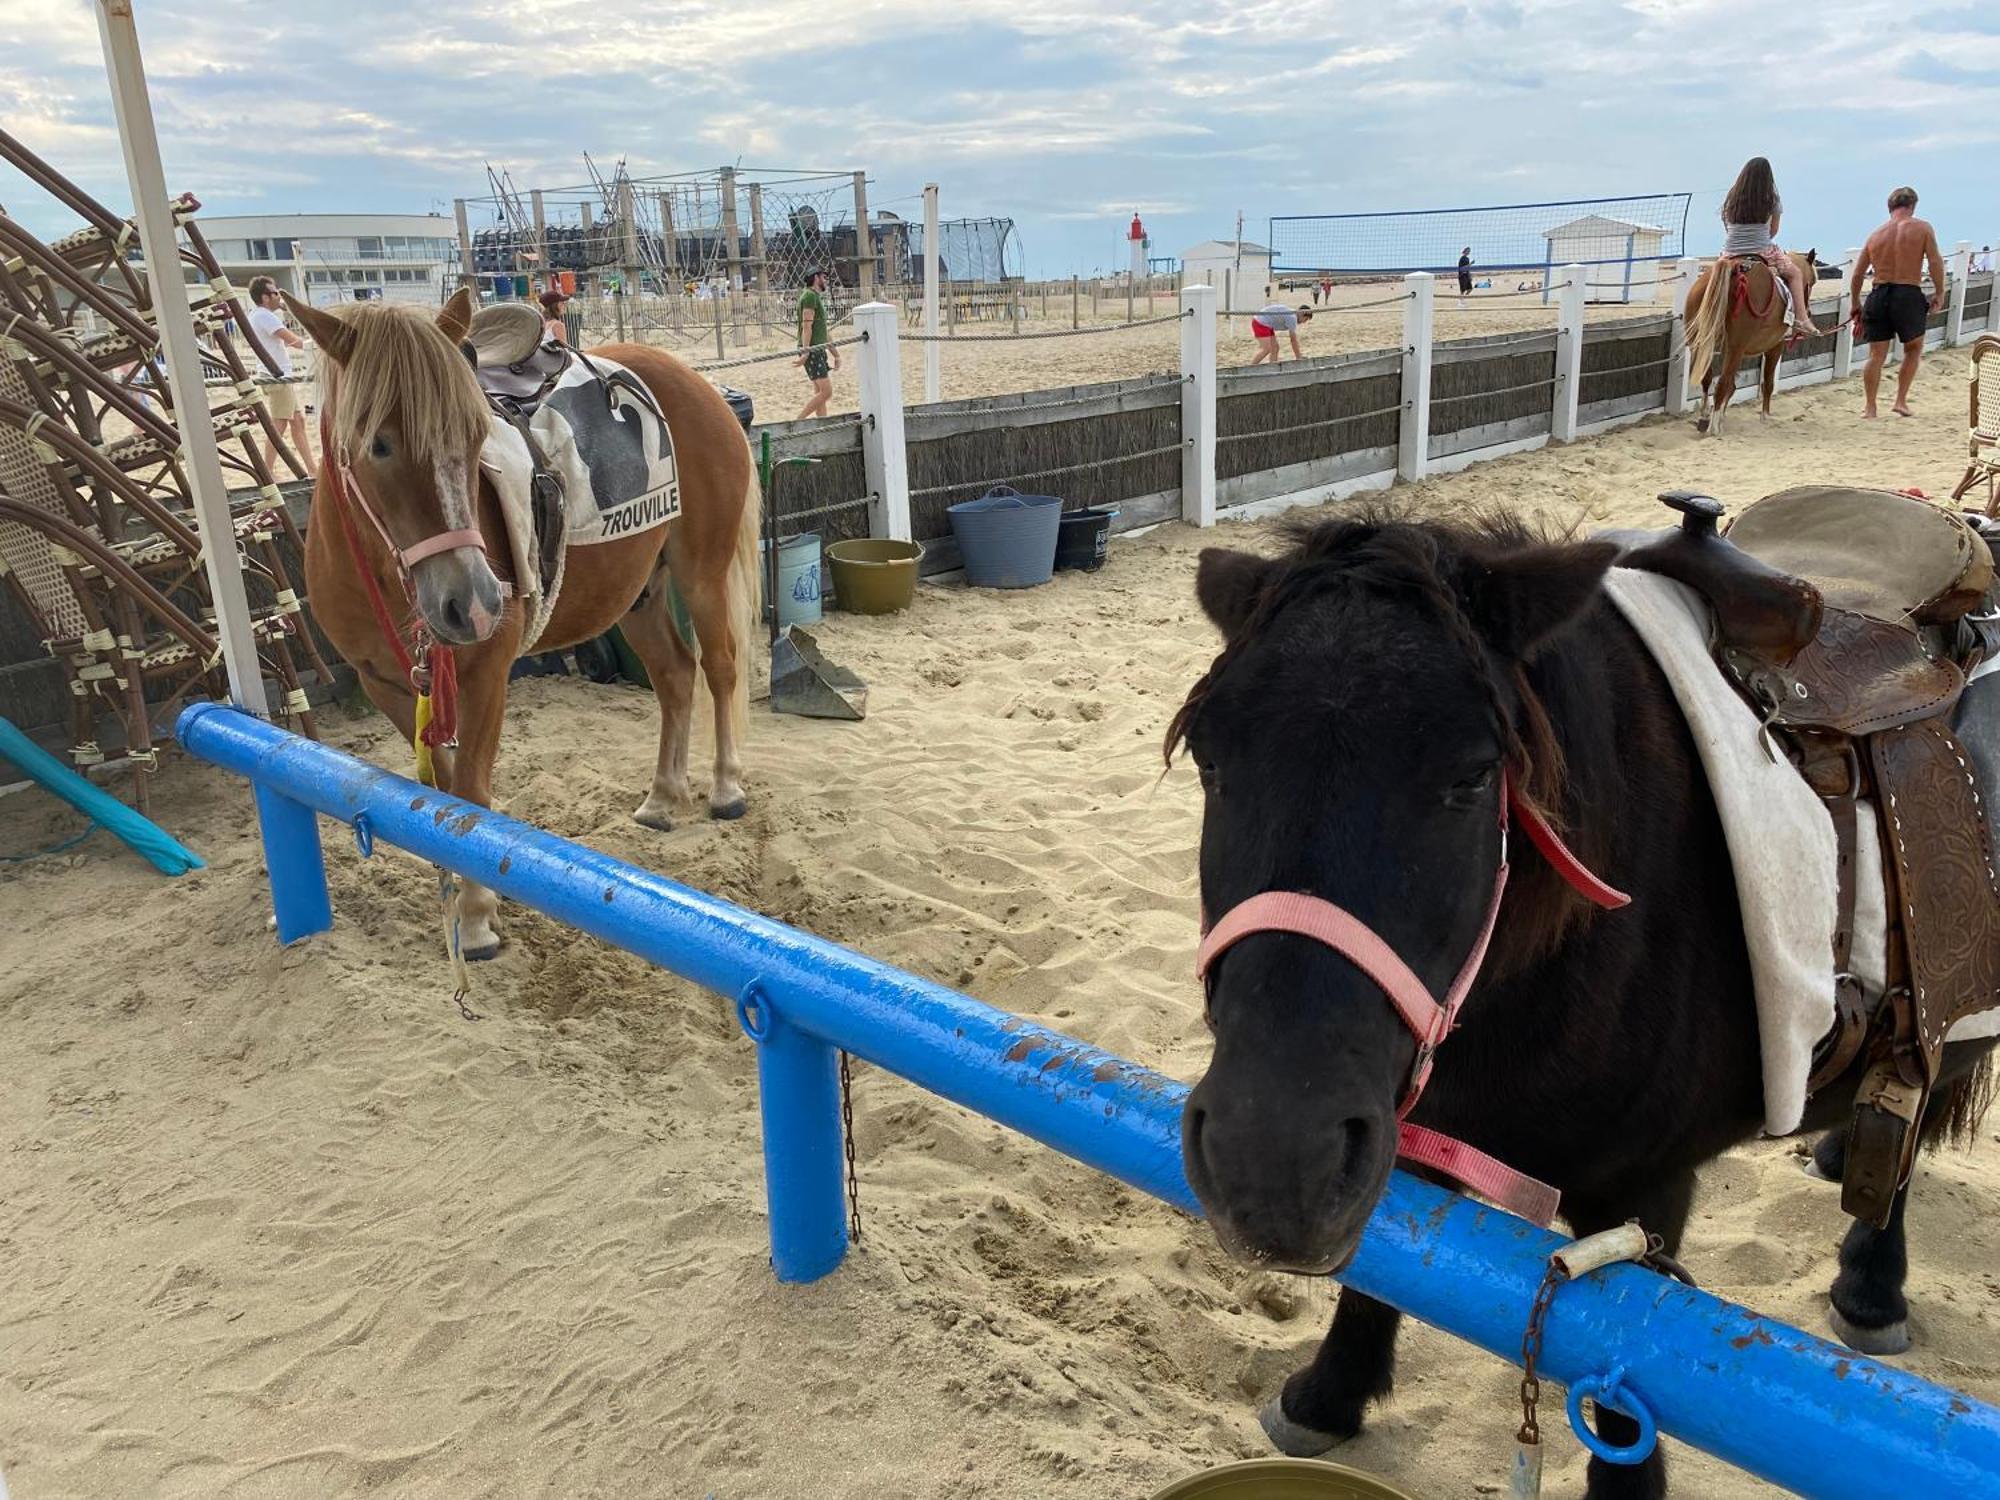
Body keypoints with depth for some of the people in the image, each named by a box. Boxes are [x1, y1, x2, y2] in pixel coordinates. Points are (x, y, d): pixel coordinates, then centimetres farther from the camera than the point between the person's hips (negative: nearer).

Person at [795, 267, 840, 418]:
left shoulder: (817, 297, 23)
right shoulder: (810, 296, -8)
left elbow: (822, 330, 26)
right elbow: (807, 326, -19)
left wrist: (835, 353, 24)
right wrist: (805, 351, -28)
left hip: (818, 350, 10)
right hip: (812, 351, -10)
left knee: (820, 393, 8)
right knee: (826, 392, -15)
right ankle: (798, 422, -12)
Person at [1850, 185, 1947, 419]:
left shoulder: (1876, 235, 12)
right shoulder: (1922, 228, 2)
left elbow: (1856, 275, 12)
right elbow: (1935, 261, -8)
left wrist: (1856, 305, 23)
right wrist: (1939, 293, 1)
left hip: (1878, 296, 2)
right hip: (1909, 295, -2)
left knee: (1876, 355, 9)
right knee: (1913, 349, 18)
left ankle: (1869, 406, 5)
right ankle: (1901, 400, 11)